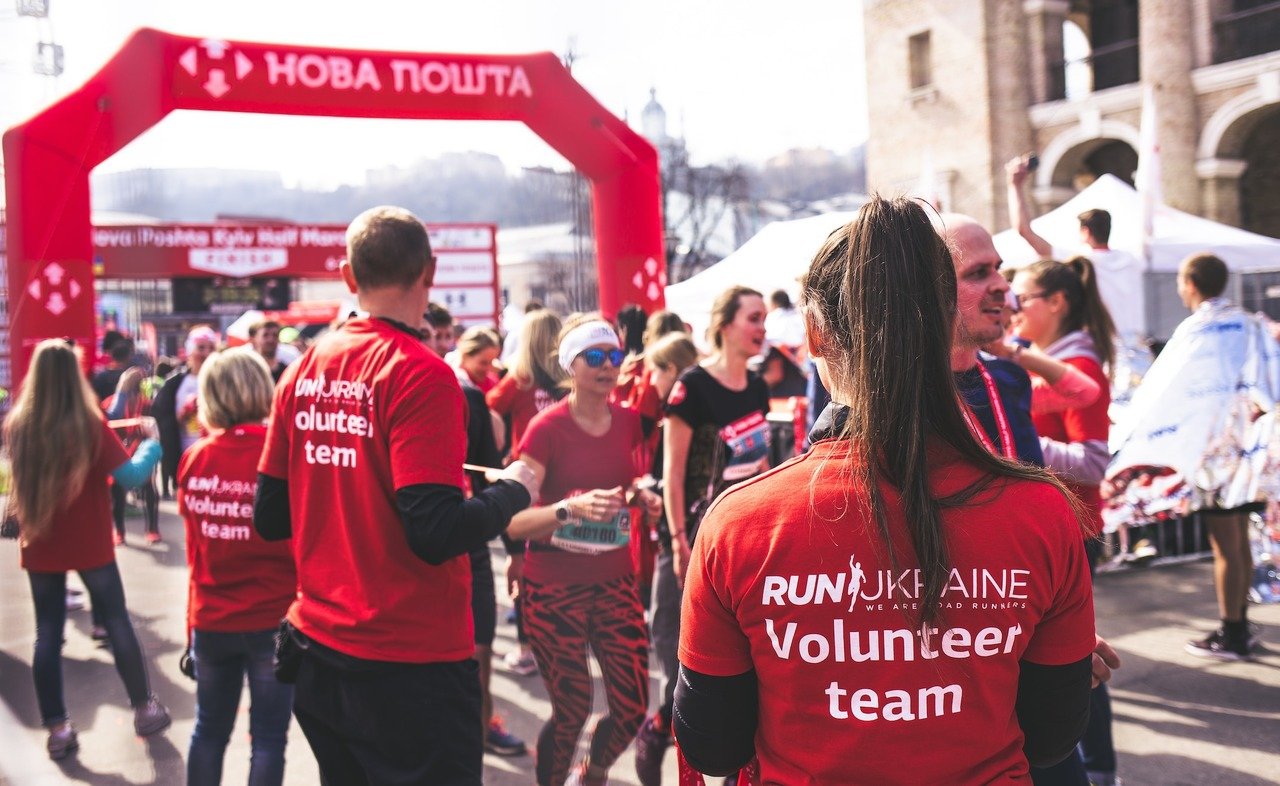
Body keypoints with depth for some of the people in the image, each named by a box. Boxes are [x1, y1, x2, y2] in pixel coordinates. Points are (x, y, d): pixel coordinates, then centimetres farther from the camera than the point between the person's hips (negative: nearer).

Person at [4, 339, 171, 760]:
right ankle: (144, 709, 21)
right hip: (90, 544, -2)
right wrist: (153, 446, -1)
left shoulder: (16, 426, -4)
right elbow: (130, 476, -16)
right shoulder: (89, 424, -15)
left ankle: (57, 729, 12)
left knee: (48, 633, 9)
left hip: (39, 544, 3)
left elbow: (19, 479, 13)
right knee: (116, 621, 11)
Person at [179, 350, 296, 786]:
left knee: (209, 729, 18)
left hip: (210, 619, 4)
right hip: (272, 620, -4)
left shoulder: (194, 459, -2)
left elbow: (194, 546, 9)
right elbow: (305, 541, -9)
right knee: (268, 737, 5)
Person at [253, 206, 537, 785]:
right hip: (411, 661, -7)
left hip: (317, 651, 7)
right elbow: (436, 534, -22)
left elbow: (270, 519, 7)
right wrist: (512, 491, -5)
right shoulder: (421, 374, -16)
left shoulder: (303, 371, 3)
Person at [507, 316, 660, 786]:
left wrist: (641, 497, -1)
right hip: (555, 589, -4)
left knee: (633, 706, 3)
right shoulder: (547, 428, -15)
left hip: (615, 582, 5)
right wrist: (570, 508, -38)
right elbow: (513, 520, -22)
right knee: (571, 710, 4)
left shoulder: (628, 422, 2)